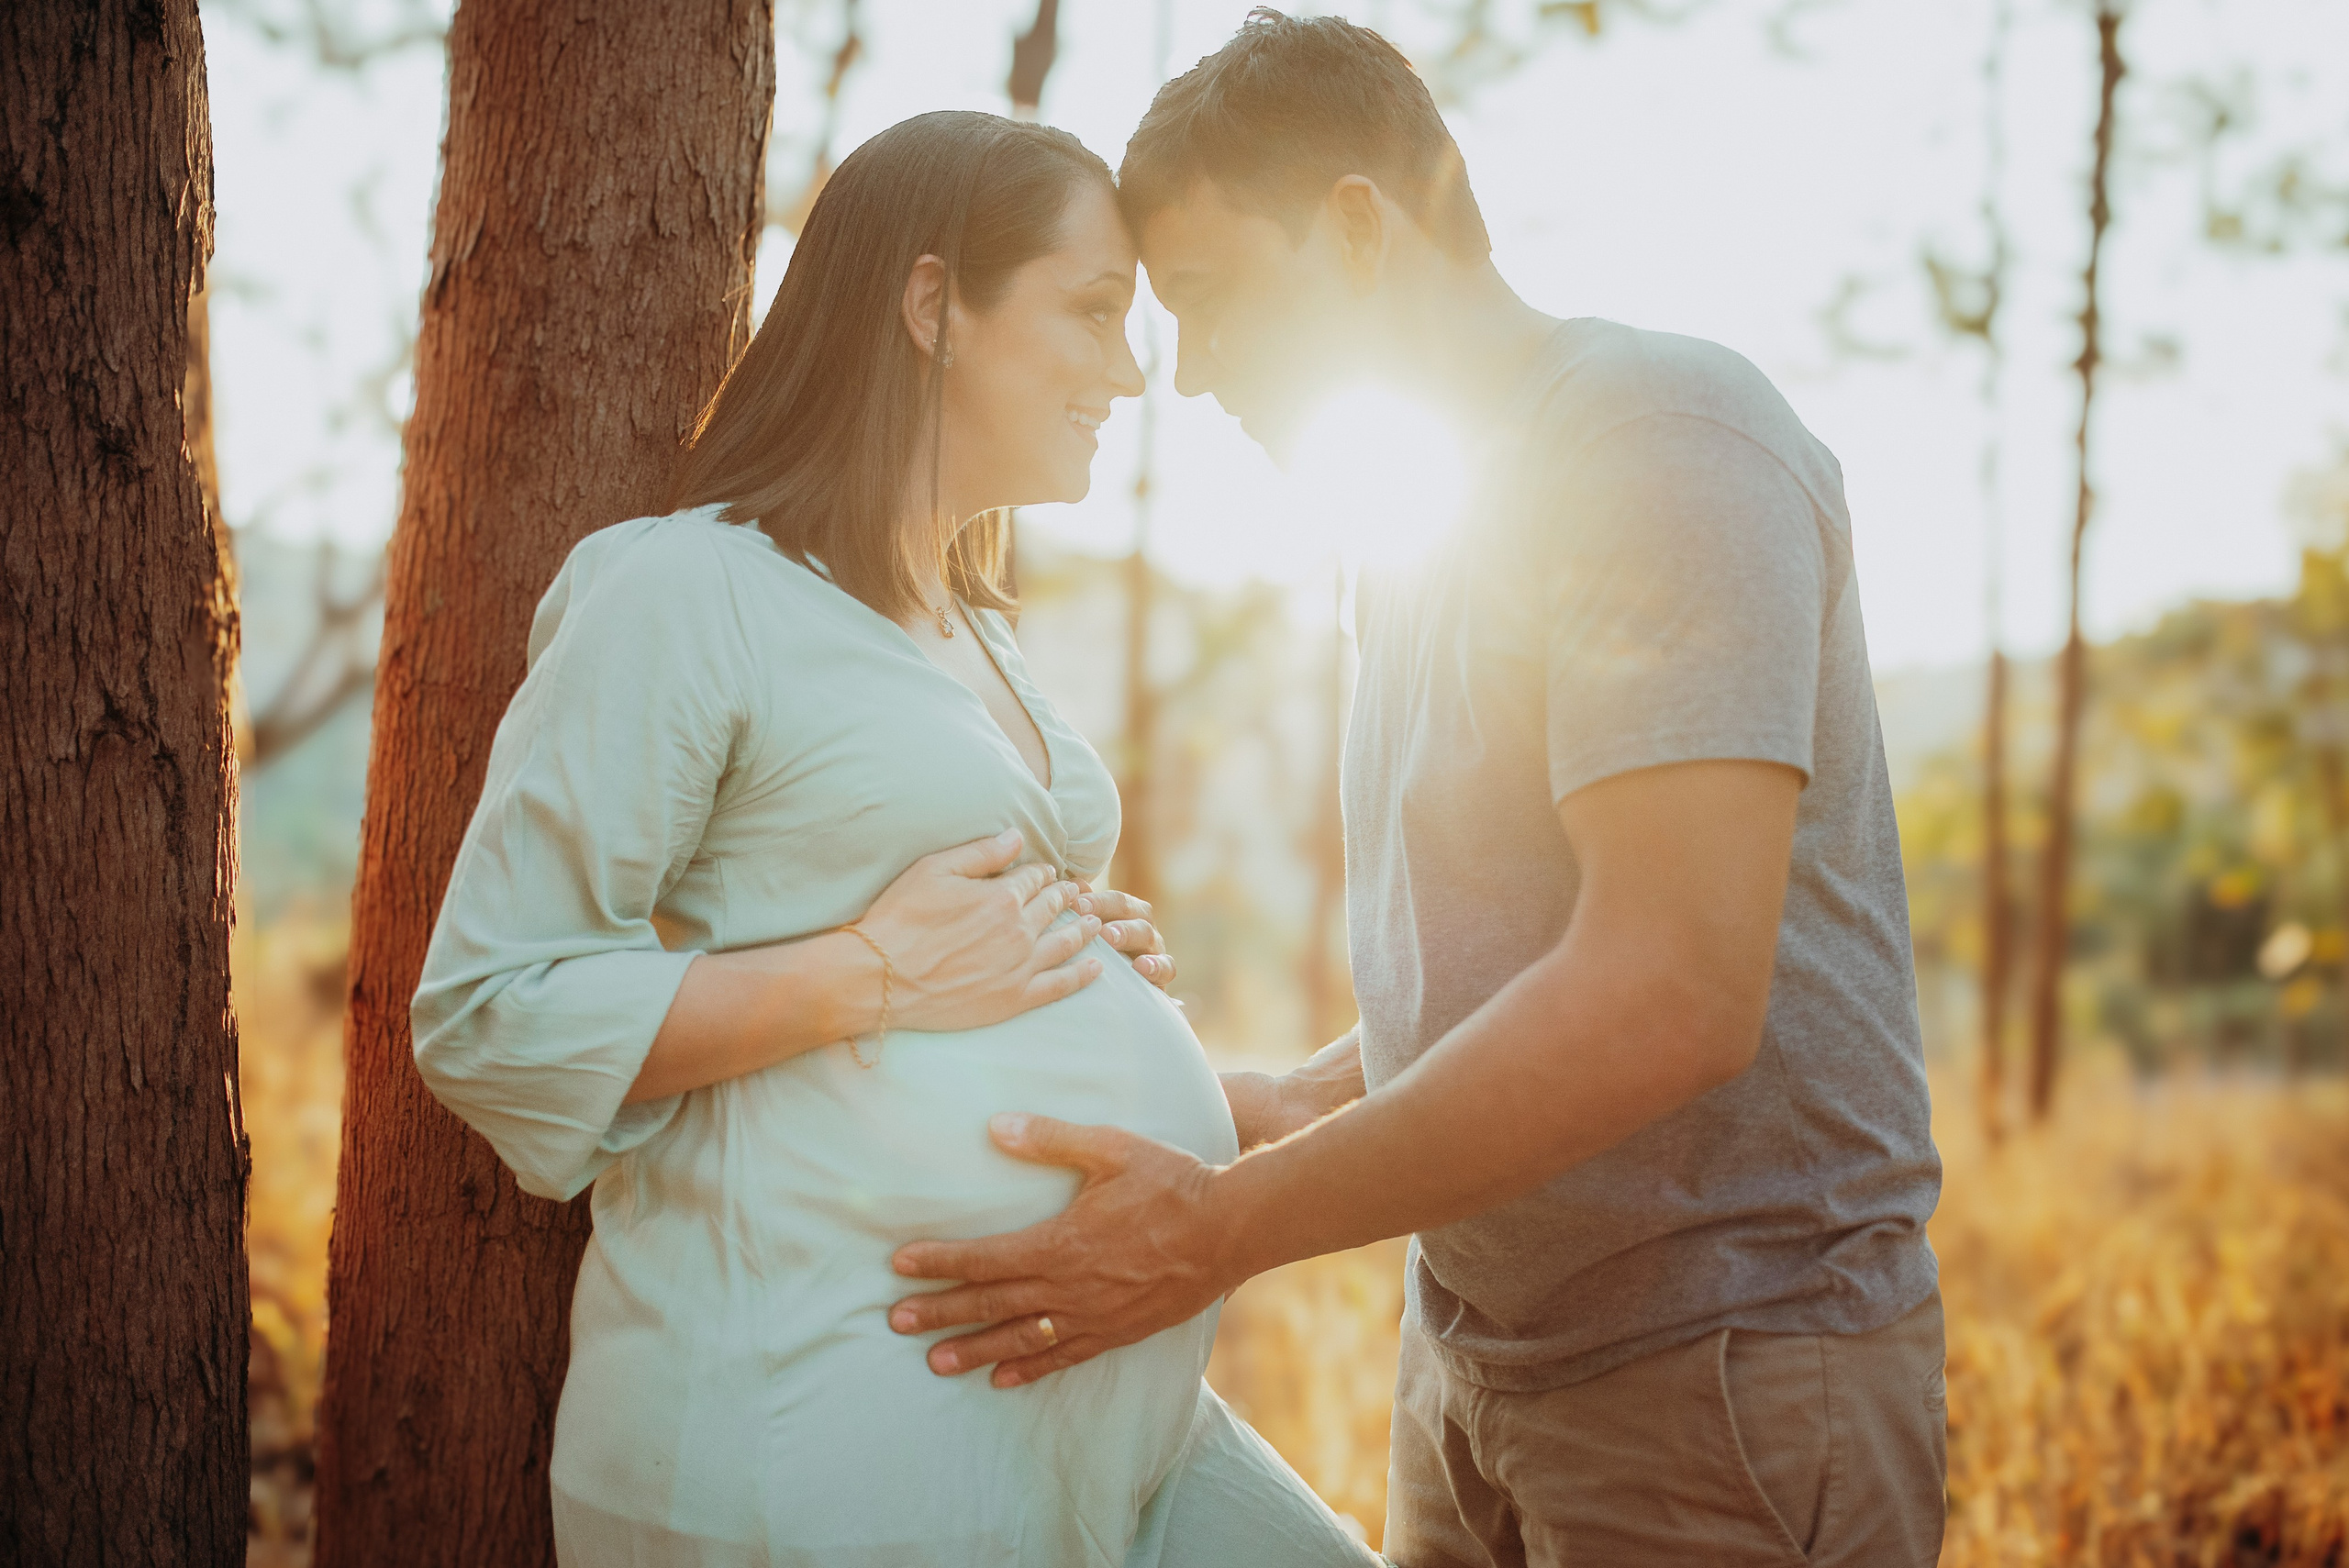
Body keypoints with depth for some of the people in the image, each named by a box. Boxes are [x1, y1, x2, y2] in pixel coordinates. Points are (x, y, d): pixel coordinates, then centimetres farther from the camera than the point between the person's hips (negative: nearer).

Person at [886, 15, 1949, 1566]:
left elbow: (1672, 996, -27)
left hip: (1720, 1378, -8)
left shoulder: (1658, 430, -16)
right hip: (1474, 1351, 8)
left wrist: (1229, 1228, -22)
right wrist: (1297, 1104, 6)